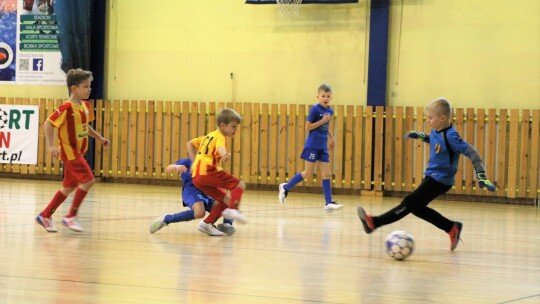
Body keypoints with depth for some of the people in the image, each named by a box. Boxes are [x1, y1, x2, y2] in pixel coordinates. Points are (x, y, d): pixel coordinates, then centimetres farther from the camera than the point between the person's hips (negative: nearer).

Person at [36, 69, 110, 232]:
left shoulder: (86, 106, 7)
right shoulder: (66, 108, -19)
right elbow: (48, 124, -20)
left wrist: (99, 138, 17)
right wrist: (51, 145, -26)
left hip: (78, 152, 9)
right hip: (69, 151, -9)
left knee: (69, 186, 13)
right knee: (88, 180, -17)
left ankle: (45, 215, 24)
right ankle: (71, 217, -7)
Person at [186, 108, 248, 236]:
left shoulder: (209, 136, 26)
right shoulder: (220, 136, -1)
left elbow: (190, 143, 31)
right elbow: (220, 148, -25)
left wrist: (195, 161, 22)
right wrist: (224, 154, -48)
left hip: (196, 177, 9)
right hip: (207, 172, -9)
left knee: (226, 200, 13)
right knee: (239, 185, -10)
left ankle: (207, 224, 11)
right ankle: (232, 210, -29)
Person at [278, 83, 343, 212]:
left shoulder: (330, 111, 9)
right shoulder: (315, 109, -11)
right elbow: (308, 127, -13)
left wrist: (331, 137, 18)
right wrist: (322, 121, -18)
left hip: (323, 147, 6)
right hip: (312, 146, -6)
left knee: (327, 174, 0)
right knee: (308, 174, -3)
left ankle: (329, 203, 0)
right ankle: (285, 187, 16)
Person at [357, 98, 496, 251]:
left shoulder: (450, 136, -23)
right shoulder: (436, 131, 2)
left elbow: (472, 152, -25)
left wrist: (481, 176, -28)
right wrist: (420, 135, 14)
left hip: (440, 180, -10)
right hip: (432, 177, 10)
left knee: (410, 203, -6)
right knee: (417, 207, 15)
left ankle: (374, 222, -5)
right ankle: (452, 228, 20)